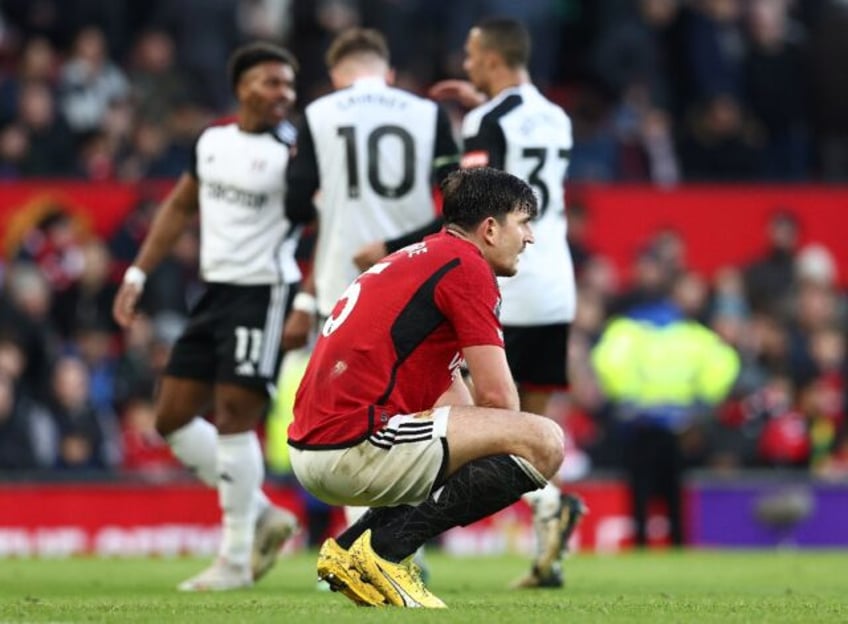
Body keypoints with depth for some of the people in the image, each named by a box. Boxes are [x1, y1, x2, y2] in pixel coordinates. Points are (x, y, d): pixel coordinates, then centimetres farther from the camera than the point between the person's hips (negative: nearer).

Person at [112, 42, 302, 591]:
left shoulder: (293, 153, -10)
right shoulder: (212, 141, 10)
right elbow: (180, 206, 22)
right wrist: (139, 273, 18)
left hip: (263, 293, -8)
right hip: (216, 292, 8)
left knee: (234, 416, -11)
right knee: (173, 418, 7)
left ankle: (235, 560, -1)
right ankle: (263, 516, 17)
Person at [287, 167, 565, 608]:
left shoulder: (420, 258, 25)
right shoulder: (467, 265, -5)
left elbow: (454, 398, 29)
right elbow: (496, 397, -9)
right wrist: (516, 445, 10)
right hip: (356, 443, -10)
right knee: (544, 440, -15)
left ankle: (352, 545, 14)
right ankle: (387, 549, -13)